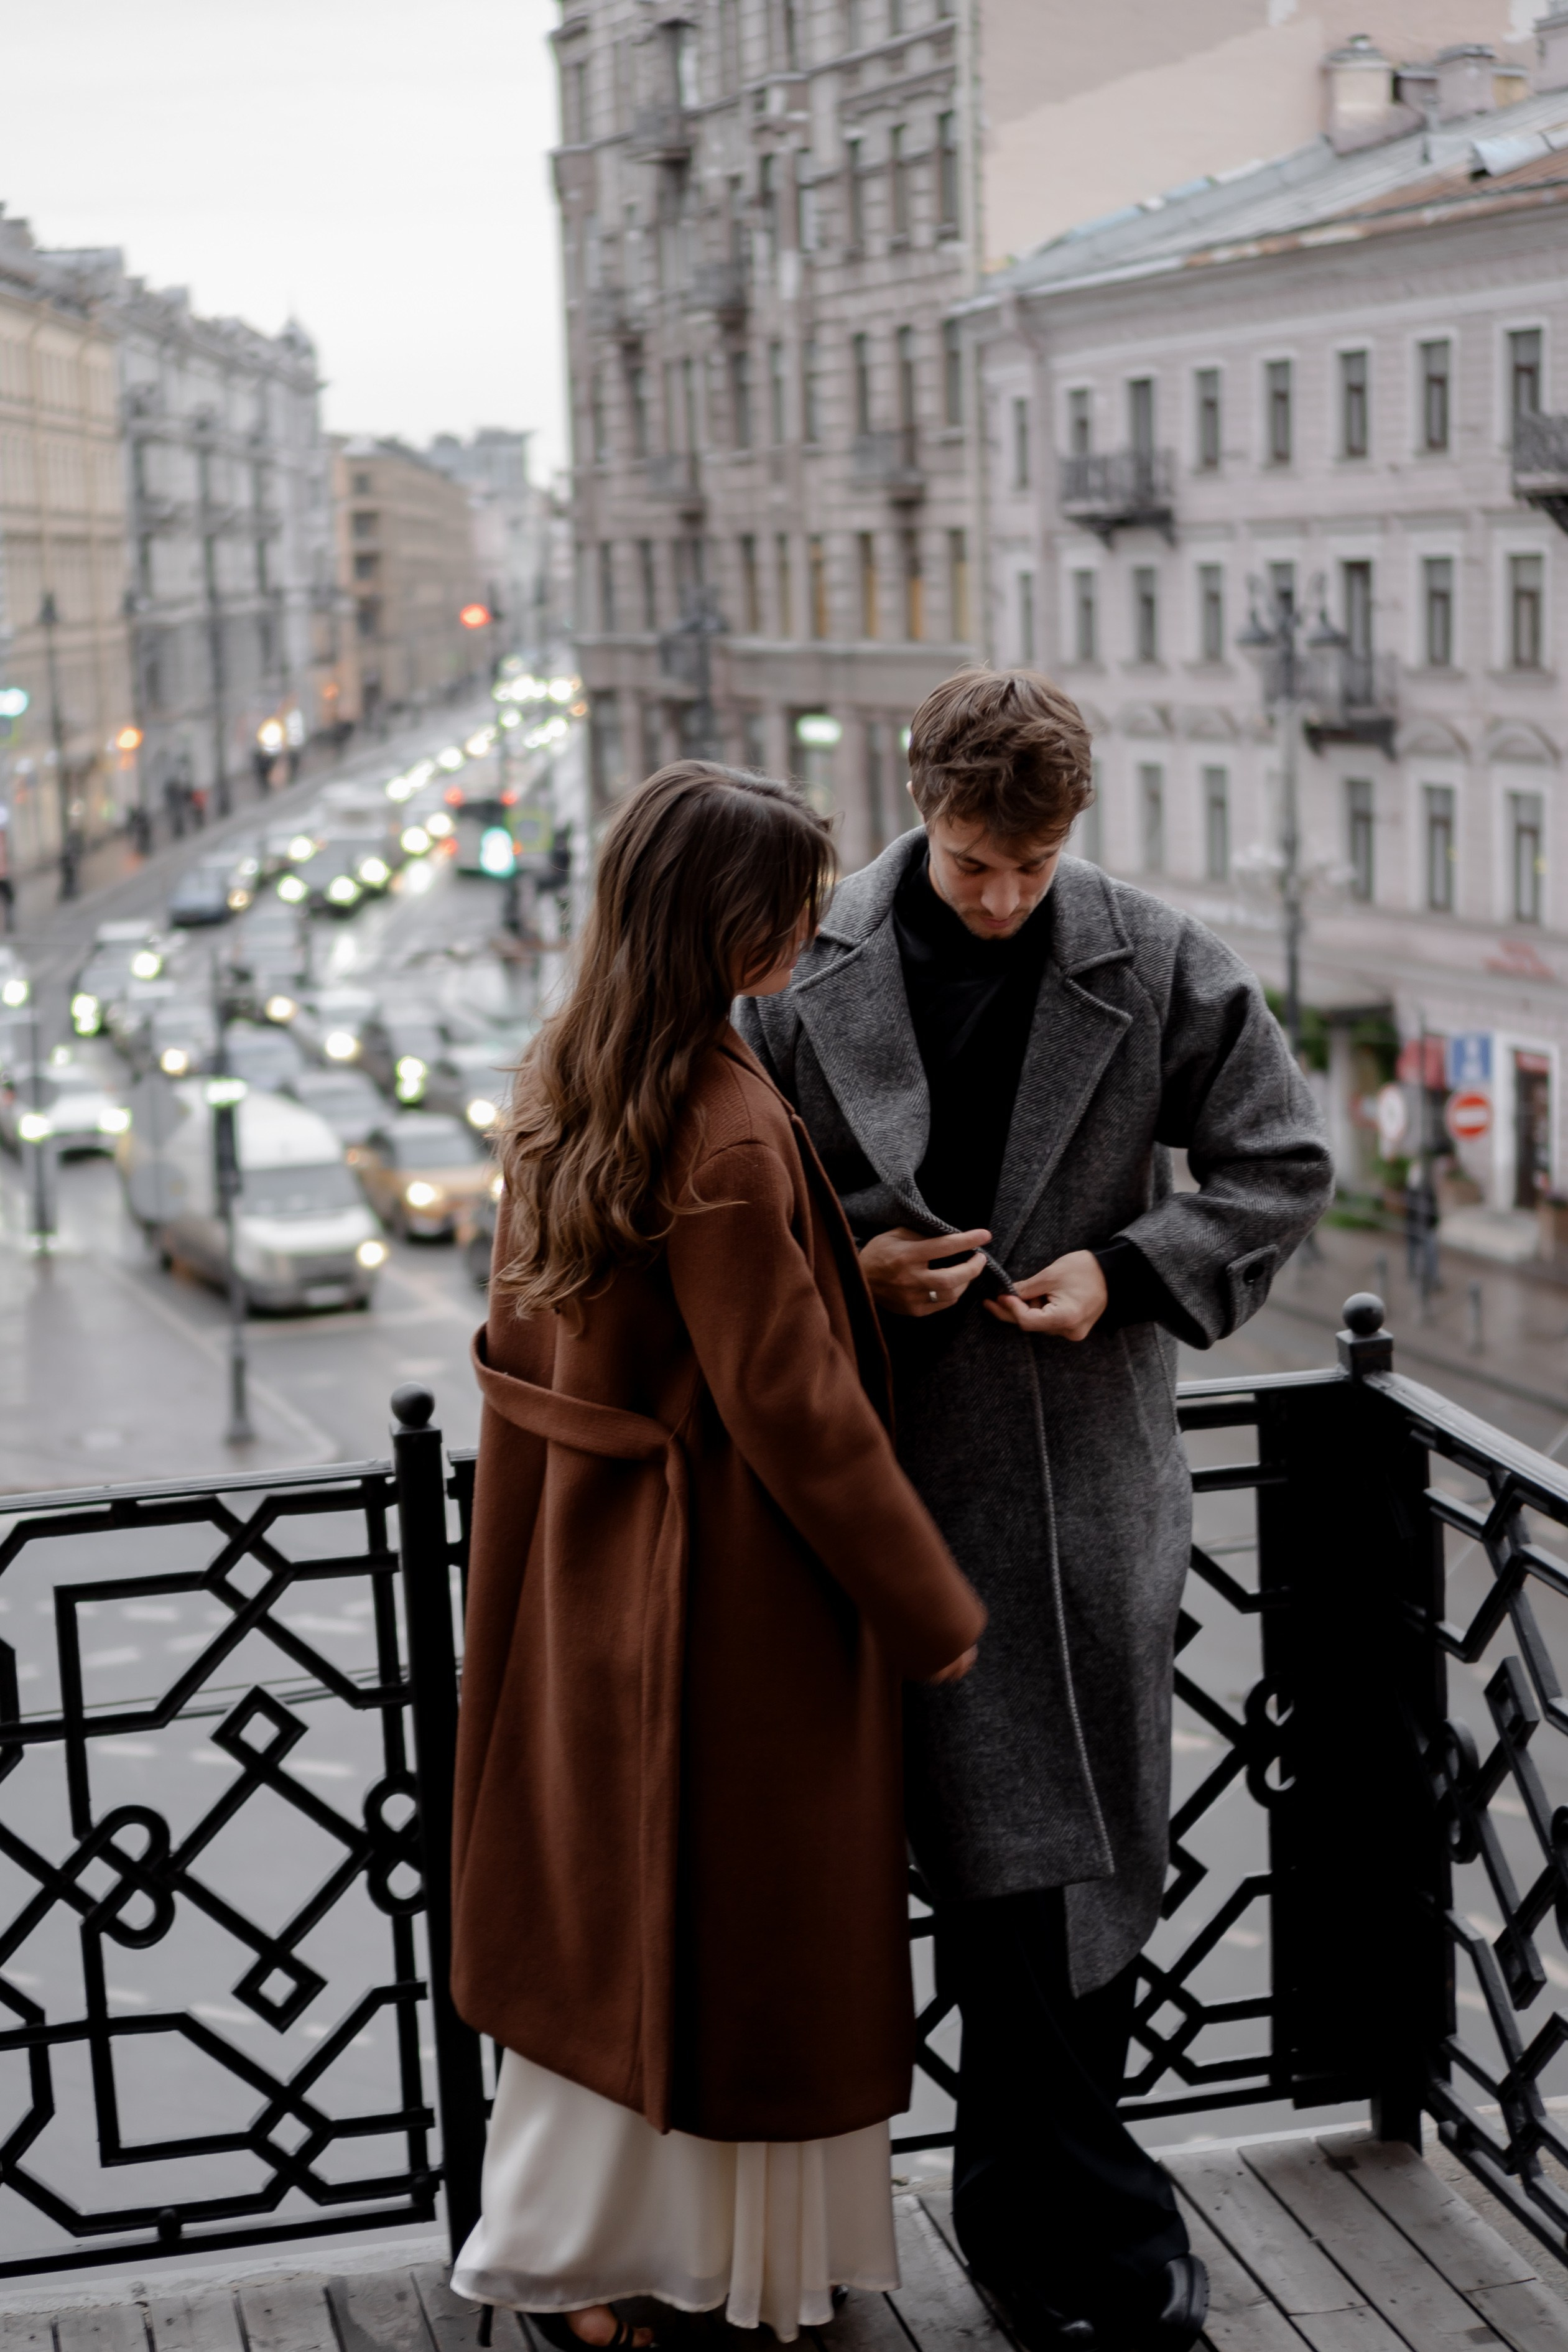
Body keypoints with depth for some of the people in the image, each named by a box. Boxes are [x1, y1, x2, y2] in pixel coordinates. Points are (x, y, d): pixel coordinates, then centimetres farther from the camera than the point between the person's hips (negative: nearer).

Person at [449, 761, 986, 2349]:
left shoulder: (560, 1087, 2)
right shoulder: (728, 1133, -25)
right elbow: (798, 1410, -21)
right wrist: (933, 1613, -10)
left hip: (587, 1573, 9)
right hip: (729, 1594, -8)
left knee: (607, 1915, 20)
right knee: (736, 1931, 8)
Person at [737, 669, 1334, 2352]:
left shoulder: (1157, 966, -1)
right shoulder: (810, 978, -3)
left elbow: (1283, 1165, 3)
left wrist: (1127, 1268, -11)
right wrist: (855, 1263, -13)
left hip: (1096, 1468, 2)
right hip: (912, 1471, -2)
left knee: (1097, 1860, 11)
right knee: (998, 1855, -3)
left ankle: (1025, 2213, 29)